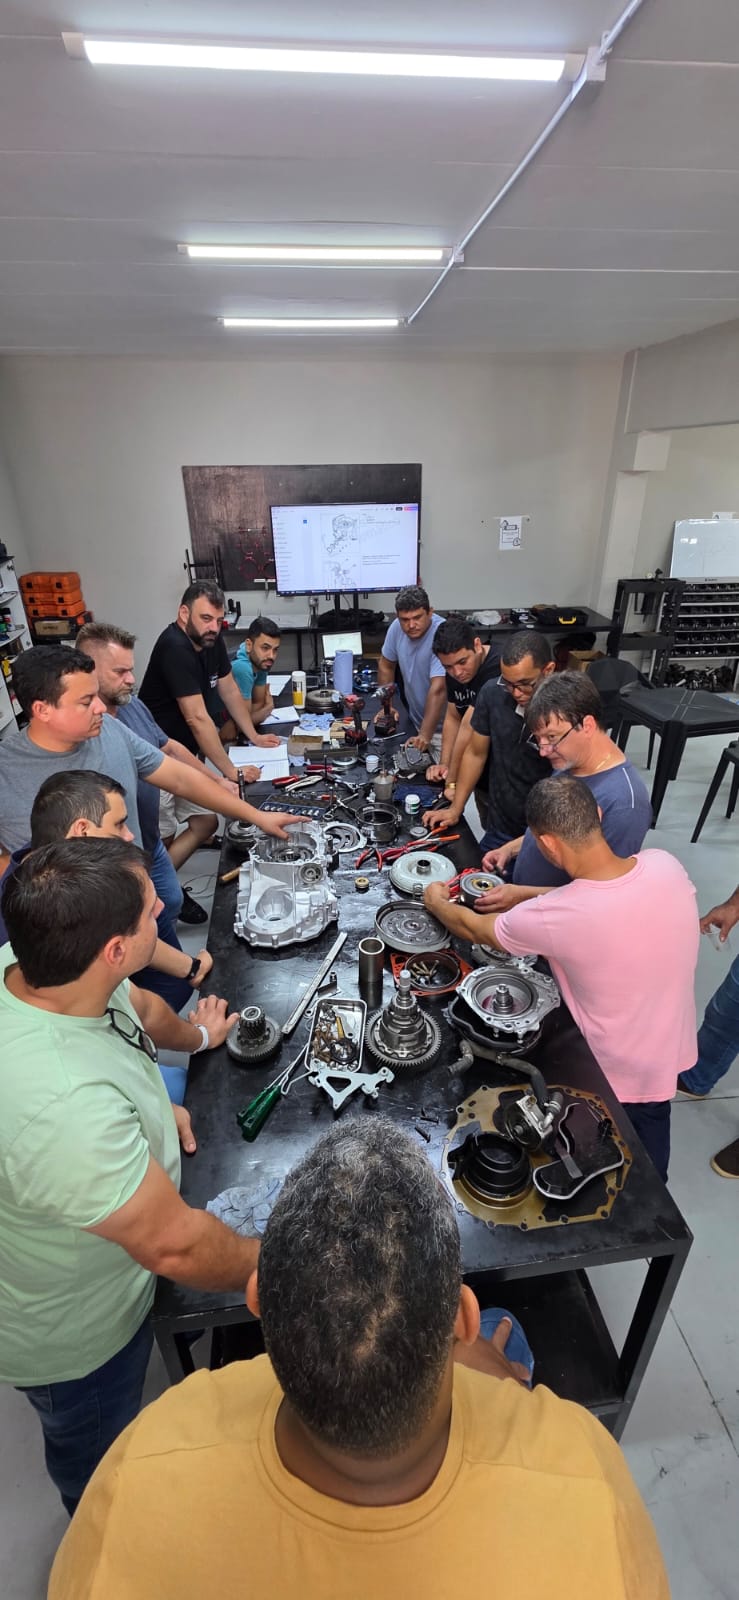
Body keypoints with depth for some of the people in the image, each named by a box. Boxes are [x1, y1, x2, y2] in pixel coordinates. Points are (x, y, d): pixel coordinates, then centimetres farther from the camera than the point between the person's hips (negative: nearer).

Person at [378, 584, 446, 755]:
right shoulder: (397, 627, -7)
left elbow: (437, 690, -32)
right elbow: (386, 665, 9)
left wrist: (425, 735, -37)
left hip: (441, 727, -6)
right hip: (416, 720, 6)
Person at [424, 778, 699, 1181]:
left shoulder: (554, 917, -36)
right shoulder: (665, 866, -22)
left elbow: (474, 928, -16)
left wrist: (436, 903, 5)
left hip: (610, 1069, -5)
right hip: (669, 1050, 5)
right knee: (649, 1158, 35)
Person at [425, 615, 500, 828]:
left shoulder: (499, 671, -28)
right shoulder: (454, 672, 0)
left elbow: (469, 727, -28)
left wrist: (452, 781, -20)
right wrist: (444, 764, -1)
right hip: (482, 779, 8)